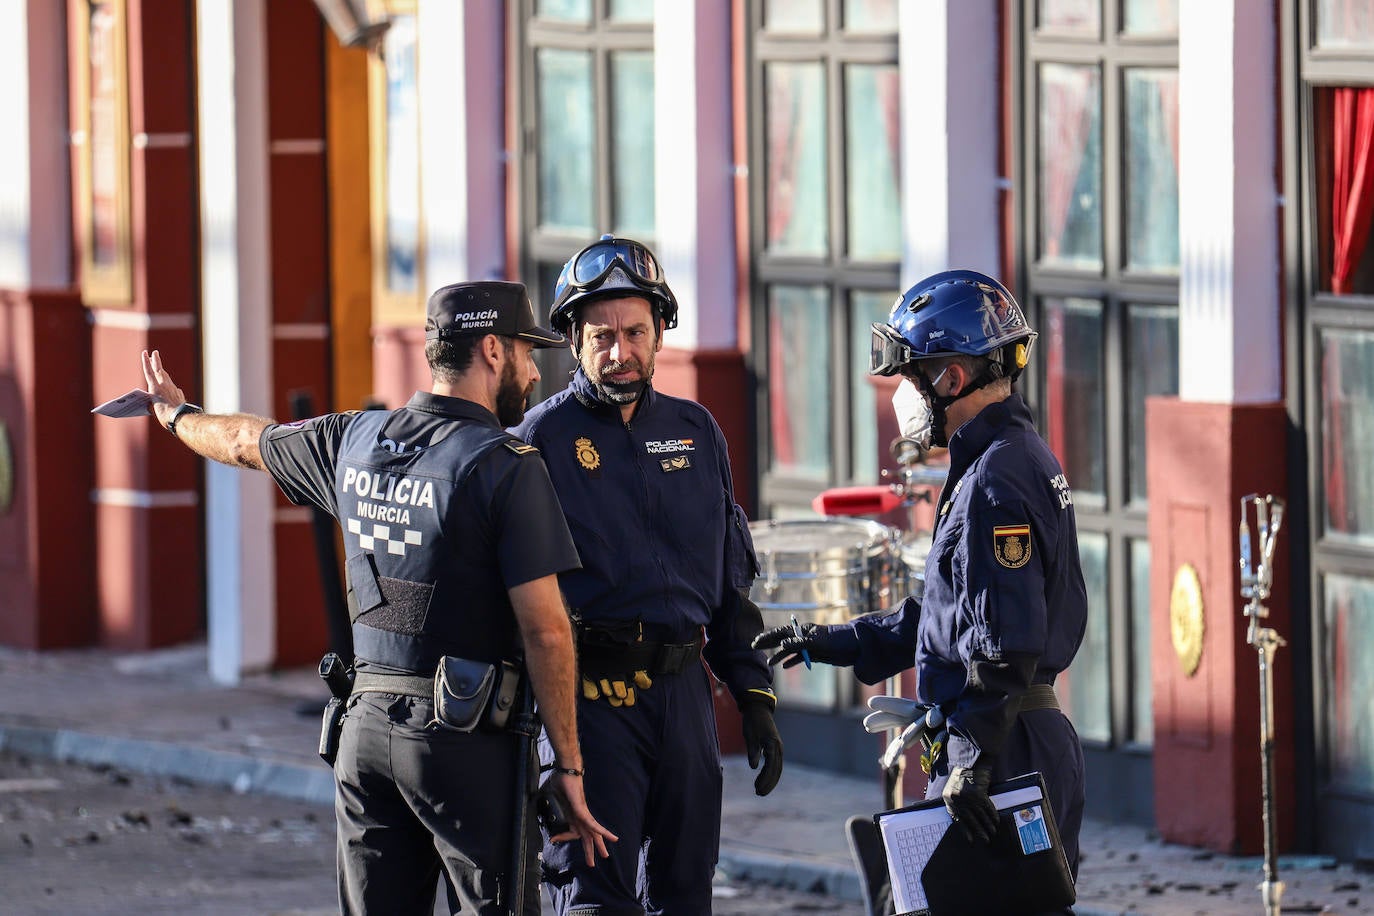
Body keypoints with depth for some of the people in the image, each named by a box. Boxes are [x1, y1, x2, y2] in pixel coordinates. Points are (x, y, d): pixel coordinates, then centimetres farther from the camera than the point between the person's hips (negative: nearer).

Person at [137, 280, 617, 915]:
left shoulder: (355, 441, 8)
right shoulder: (507, 468, -10)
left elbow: (249, 442, 30)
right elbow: (545, 631, -14)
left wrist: (177, 416, 53)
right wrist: (568, 768, -9)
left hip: (366, 723, 6)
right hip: (465, 740, -6)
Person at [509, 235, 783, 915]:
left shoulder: (695, 432, 13)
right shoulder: (542, 437, -2)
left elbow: (731, 581, 19)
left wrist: (756, 699, 14)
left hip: (683, 696, 5)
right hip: (592, 698, -5)